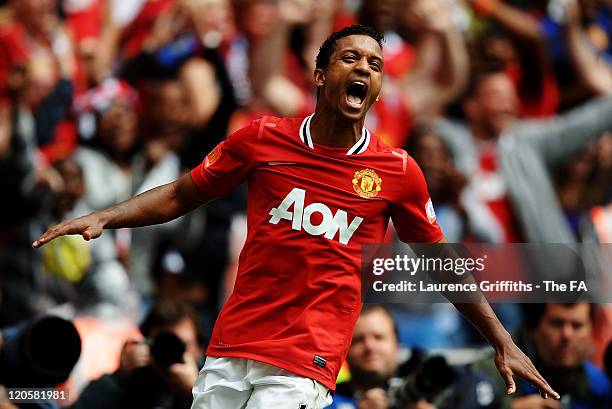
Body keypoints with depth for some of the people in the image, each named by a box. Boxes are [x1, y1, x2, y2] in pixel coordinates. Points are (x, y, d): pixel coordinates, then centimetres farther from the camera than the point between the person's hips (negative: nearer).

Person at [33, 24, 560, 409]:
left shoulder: (398, 171, 2)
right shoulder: (263, 139, 3)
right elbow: (181, 195, 12)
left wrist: (503, 342, 11)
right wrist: (103, 218, 0)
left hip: (307, 364, -2)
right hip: (230, 351, 2)